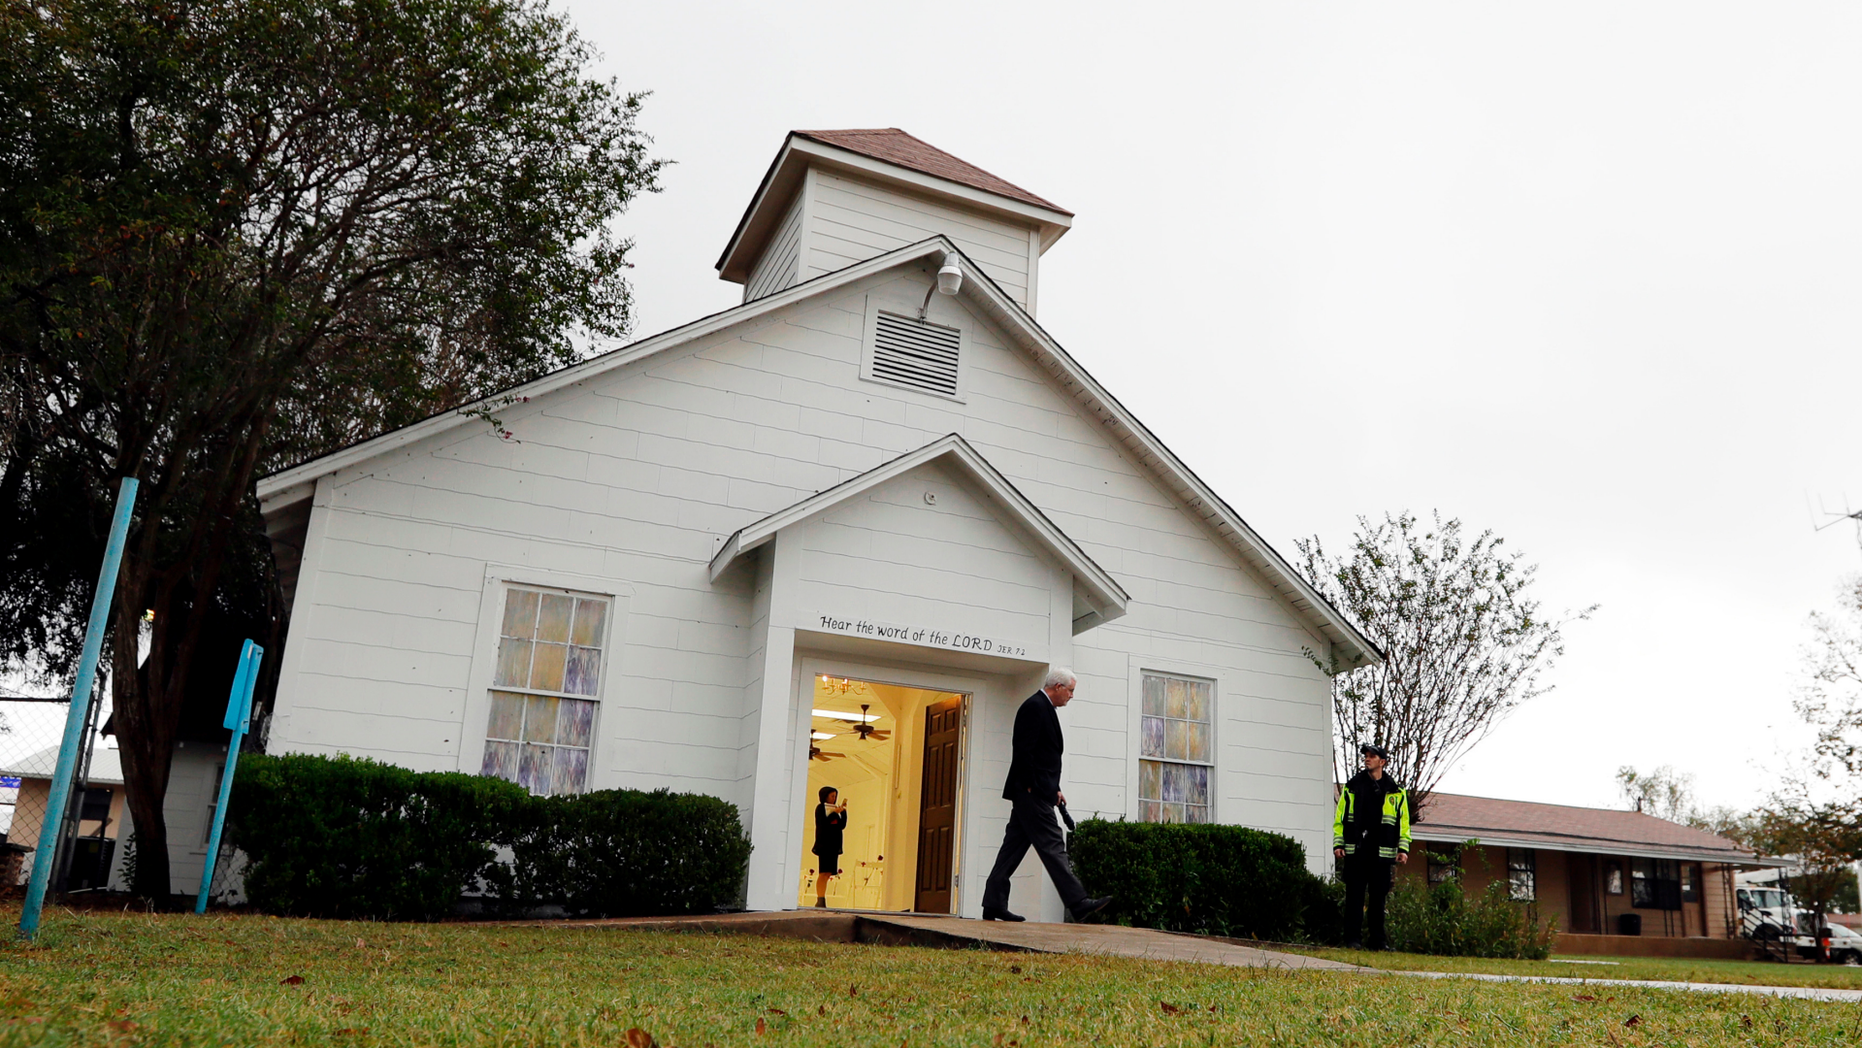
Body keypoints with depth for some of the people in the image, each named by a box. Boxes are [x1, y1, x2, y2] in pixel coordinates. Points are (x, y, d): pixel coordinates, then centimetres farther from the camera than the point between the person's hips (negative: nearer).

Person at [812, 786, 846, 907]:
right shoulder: (820, 808, 2)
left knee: (828, 873, 2)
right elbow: (822, 823, -12)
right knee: (824, 872, -13)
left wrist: (843, 812, 1)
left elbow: (842, 825, 14)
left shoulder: (835, 809, 20)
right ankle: (820, 900, -14)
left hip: (834, 845, 7)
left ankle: (822, 901, 1)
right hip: (824, 844, -7)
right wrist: (835, 813, -14)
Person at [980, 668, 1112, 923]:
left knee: (1014, 846, 8)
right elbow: (1023, 750, -18)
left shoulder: (1043, 708, 21)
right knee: (1052, 845, -9)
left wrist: (1055, 789, 17)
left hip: (1034, 792, 10)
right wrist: (1031, 786, -18)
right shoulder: (1035, 706, -11)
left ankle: (994, 905, 9)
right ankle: (1078, 903, -9)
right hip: (1032, 792, -10)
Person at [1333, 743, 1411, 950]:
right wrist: (1338, 844, 1)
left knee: (1378, 898, 4)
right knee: (1354, 896, -1)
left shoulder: (1396, 792, 10)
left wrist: (1403, 848, 1)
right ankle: (1352, 938, 3)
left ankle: (1377, 941, 11)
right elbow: (1340, 817, 9)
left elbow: (1403, 822, 11)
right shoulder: (1352, 787, 9)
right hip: (1355, 850, 0)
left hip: (1382, 852, 1)